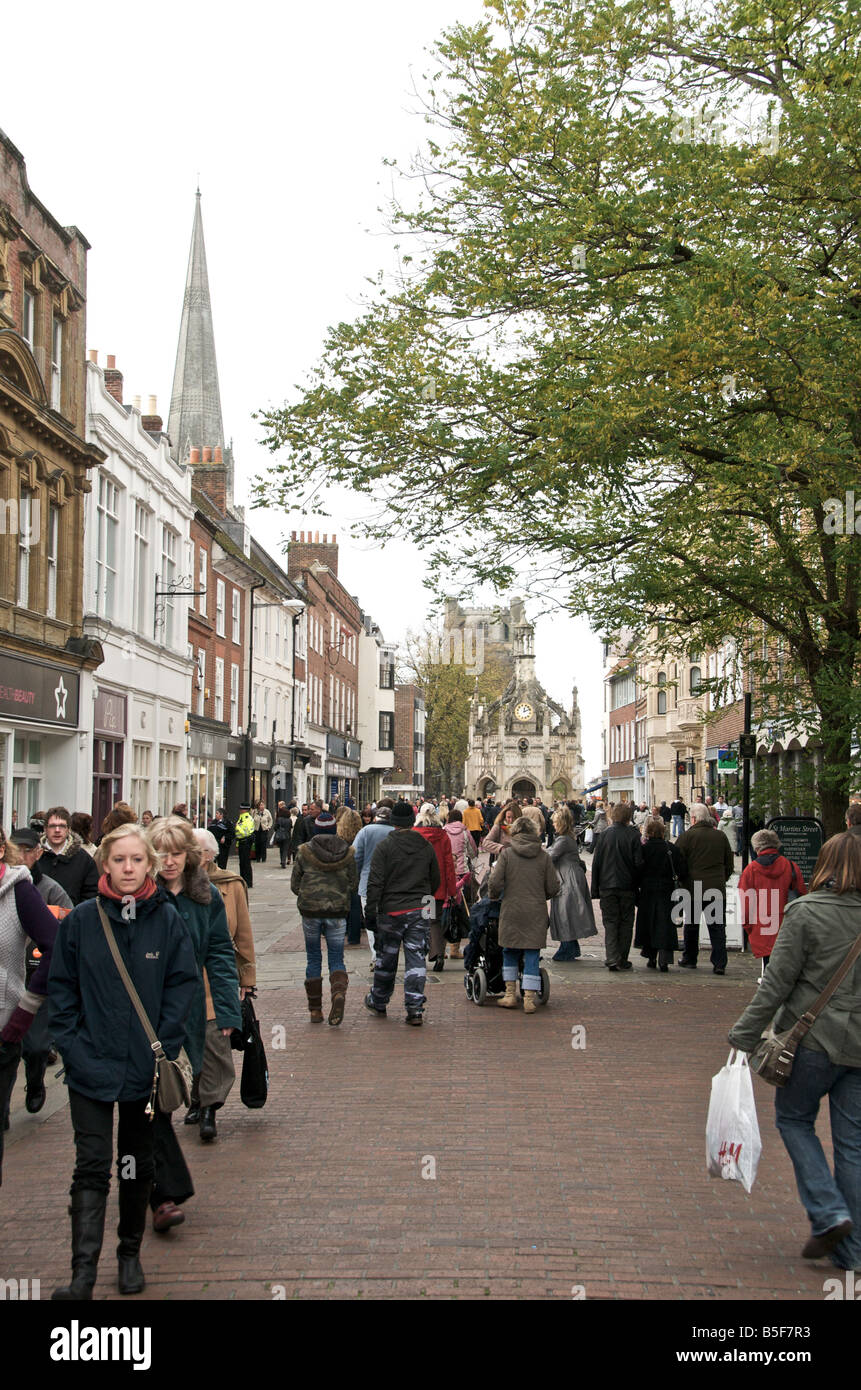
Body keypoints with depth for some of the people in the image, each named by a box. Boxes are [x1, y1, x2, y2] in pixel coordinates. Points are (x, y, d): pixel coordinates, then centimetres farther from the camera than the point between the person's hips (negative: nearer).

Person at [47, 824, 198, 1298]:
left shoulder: (167, 919, -3)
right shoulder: (80, 920, -4)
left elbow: (183, 984, -1)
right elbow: (61, 988, 1)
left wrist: (164, 1048, -8)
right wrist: (71, 1045, -8)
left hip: (145, 1067, 1)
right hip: (91, 1068, -1)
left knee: (137, 1165, 15)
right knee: (91, 1168, -5)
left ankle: (130, 1254, 31)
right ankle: (83, 1274, -5)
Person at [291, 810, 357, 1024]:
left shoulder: (304, 852, -3)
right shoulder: (347, 853, 0)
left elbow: (295, 885, 2)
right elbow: (354, 884, 4)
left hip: (310, 910, 0)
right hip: (338, 911, 0)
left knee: (313, 958, 12)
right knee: (336, 959, 6)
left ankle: (315, 1009, 13)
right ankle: (339, 991, -24)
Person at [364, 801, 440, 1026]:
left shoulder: (384, 846, -8)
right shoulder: (426, 847, 5)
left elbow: (375, 882, -11)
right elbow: (435, 880, 14)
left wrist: (370, 912, -6)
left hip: (390, 910, -2)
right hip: (418, 912, 2)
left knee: (386, 959, 12)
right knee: (416, 960, 2)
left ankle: (378, 1002, 30)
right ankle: (415, 1009, -4)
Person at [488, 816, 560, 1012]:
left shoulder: (507, 853, -3)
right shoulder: (544, 856, 1)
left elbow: (495, 883, -7)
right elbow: (552, 888, 3)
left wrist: (494, 897, 13)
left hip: (511, 910, 0)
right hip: (536, 912, 1)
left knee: (510, 952, 15)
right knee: (532, 954, 4)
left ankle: (510, 994, 16)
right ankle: (529, 999, 2)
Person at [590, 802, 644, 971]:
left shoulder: (605, 834, -2)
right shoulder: (633, 835, -8)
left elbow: (596, 862, 0)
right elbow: (638, 863, -10)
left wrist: (595, 889, 6)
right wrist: (636, 882, 7)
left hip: (607, 887, 1)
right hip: (627, 887, -1)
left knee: (610, 922, 5)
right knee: (626, 923, 9)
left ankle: (612, 958, -7)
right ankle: (623, 961, 11)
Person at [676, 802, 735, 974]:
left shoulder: (687, 836, -6)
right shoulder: (721, 836, 6)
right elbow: (730, 864, 14)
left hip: (694, 889, -2)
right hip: (717, 889, 2)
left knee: (691, 925, 12)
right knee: (718, 927, 4)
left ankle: (689, 959, 22)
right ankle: (719, 964, -2)